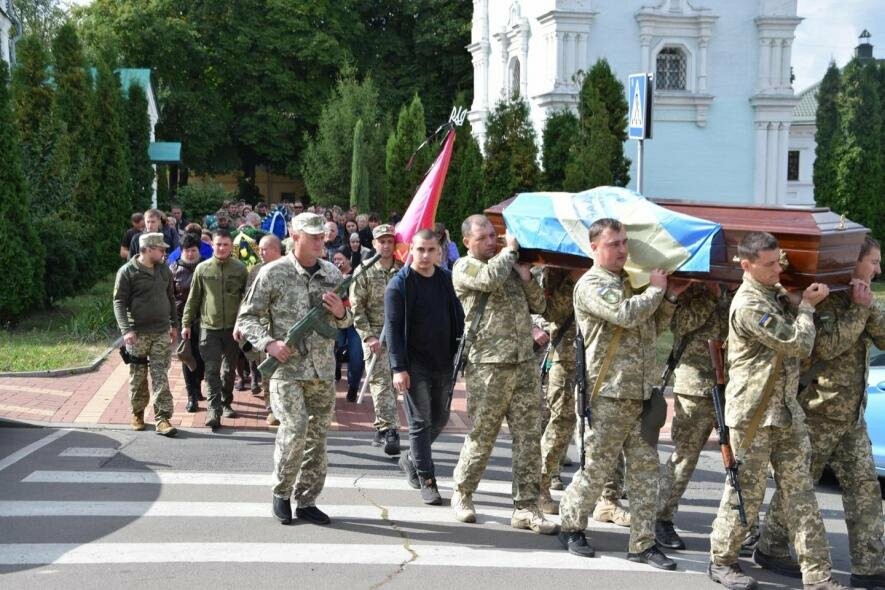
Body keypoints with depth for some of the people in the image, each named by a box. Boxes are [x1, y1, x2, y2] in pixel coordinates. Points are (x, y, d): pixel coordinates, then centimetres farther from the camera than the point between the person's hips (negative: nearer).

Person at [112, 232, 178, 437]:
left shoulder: (164, 270, 10)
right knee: (138, 376, 7)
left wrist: (174, 324, 17)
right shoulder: (127, 272, -6)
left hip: (162, 333, 3)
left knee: (160, 377, -2)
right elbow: (119, 302, -8)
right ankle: (137, 413, 24)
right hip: (138, 333, -3)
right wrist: (126, 329, -18)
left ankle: (162, 418, -2)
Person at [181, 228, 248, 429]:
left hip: (233, 327, 1)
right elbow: (193, 298, 6)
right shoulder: (202, 269, 1)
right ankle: (214, 410, -8)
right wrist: (186, 324, 5)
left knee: (229, 369, 13)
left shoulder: (240, 268, 0)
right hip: (209, 327, -1)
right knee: (212, 370, -6)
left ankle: (226, 403, 30)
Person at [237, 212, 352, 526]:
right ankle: (281, 494, 6)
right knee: (295, 428, -16)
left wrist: (340, 314, -7)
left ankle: (306, 501, 20)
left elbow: (345, 320, 17)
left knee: (318, 435, 8)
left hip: (323, 369, 5)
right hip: (287, 367, -5)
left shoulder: (332, 273, 7)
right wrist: (268, 343, -16)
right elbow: (248, 317, -1)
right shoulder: (273, 273, -6)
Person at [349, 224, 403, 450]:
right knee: (380, 381, -10)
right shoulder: (364, 272, 0)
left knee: (392, 382, 7)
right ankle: (390, 430, -13)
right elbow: (356, 306, -3)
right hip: (374, 333, -2)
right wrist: (369, 337, -11)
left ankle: (382, 428, 19)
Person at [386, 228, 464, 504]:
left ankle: (411, 459, 36)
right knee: (421, 422, -1)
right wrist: (399, 368, -16)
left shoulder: (446, 279, 6)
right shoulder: (399, 284, -8)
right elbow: (392, 327, -11)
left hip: (444, 362, 5)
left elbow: (458, 318, 12)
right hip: (415, 365, -5)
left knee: (440, 419, 14)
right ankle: (427, 480, 7)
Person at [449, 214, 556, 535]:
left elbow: (539, 305, 17)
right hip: (488, 367, -5)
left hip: (524, 363, 6)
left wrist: (526, 276, 0)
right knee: (481, 436, 4)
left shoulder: (508, 265, 18)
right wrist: (511, 248, -7)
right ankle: (462, 494, 25)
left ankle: (525, 507, 10)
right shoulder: (464, 267, -1)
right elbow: (490, 279, -23)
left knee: (529, 438, 3)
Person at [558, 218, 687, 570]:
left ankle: (643, 543, 13)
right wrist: (656, 289, -8)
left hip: (640, 394, 7)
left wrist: (669, 299, 8)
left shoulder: (630, 281, 17)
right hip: (608, 395, -7)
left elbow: (653, 327, 22)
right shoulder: (591, 284, -8)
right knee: (596, 467, 2)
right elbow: (626, 315, -24)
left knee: (645, 468, 7)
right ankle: (571, 527, 22)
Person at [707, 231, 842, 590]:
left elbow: (798, 344, 22)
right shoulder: (749, 306, -17)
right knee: (746, 492, 3)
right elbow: (799, 345, -17)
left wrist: (805, 303, 9)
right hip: (754, 414, -8)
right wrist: (807, 306, -3)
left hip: (787, 411, 8)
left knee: (800, 492, 7)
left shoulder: (777, 293, 12)